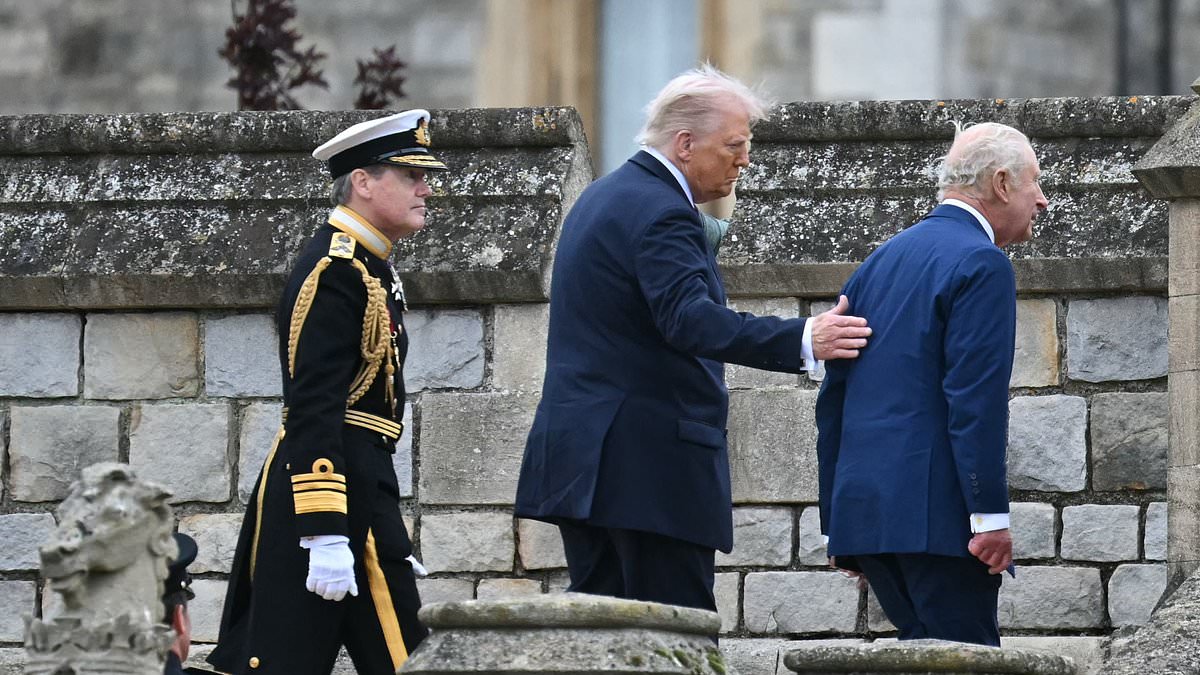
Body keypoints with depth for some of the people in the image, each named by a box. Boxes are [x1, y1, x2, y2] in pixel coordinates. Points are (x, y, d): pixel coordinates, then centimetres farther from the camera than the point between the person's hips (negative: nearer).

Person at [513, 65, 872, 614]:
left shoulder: (603, 198, 18)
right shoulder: (659, 213, -15)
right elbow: (691, 321, -28)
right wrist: (802, 341, -35)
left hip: (581, 460, 10)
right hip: (649, 463, -10)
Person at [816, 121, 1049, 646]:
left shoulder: (881, 261, 19)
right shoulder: (982, 264, -7)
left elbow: (833, 398, 19)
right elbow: (976, 397, -16)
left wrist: (837, 521, 22)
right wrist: (991, 516, -16)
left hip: (863, 509, 8)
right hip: (937, 516, -8)